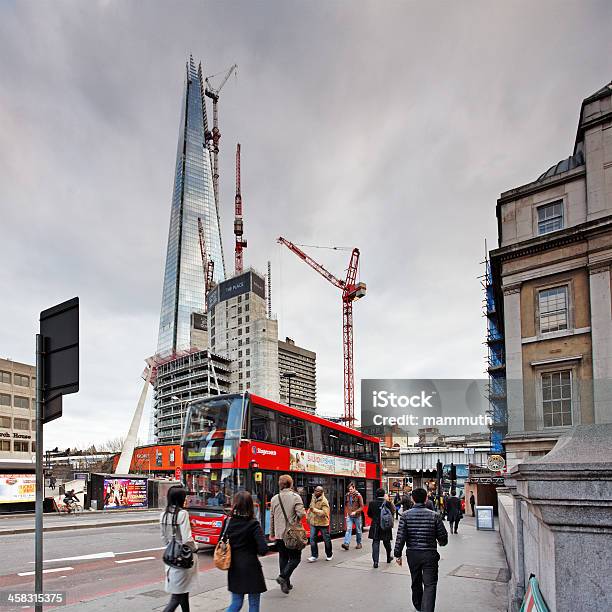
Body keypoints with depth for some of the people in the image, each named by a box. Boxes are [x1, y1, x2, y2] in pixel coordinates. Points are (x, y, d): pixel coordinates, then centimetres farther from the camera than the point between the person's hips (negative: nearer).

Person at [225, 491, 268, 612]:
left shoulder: (229, 522, -4)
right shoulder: (253, 525, -16)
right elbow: (263, 549, -20)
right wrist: (253, 549, 1)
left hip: (234, 569, 4)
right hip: (251, 568, -4)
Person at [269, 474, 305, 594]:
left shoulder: (274, 499, 4)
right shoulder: (295, 497, -10)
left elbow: (272, 518, 10)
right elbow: (301, 513, -20)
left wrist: (272, 533, 19)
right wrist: (295, 521, 0)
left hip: (279, 534, 5)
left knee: (283, 557, 16)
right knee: (295, 558, 5)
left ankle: (286, 583, 19)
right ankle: (283, 577, -13)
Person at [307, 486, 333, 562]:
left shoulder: (324, 501, -18)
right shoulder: (313, 498, 4)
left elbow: (325, 513, -26)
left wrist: (315, 510, -31)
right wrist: (309, 516, 19)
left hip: (322, 523, -5)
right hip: (313, 522, 6)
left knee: (326, 539, 9)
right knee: (312, 539, -2)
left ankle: (329, 555, 29)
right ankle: (314, 556, 7)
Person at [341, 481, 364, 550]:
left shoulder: (358, 495, -9)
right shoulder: (347, 495, 4)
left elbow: (361, 507, -9)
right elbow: (346, 506, 16)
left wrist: (355, 512, -19)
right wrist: (346, 515, 13)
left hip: (357, 516, -2)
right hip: (349, 516, 2)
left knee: (358, 530, 9)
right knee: (348, 529, -10)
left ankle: (359, 543, 24)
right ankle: (346, 543, -19)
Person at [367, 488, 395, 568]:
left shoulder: (372, 503, -4)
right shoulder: (387, 503, -11)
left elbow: (369, 514, 6)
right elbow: (392, 512, -4)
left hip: (375, 526, 0)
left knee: (375, 542, 1)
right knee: (386, 542, 18)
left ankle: (375, 561, -9)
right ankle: (388, 557, 37)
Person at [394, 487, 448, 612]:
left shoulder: (405, 515, -6)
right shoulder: (434, 515, -7)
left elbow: (400, 537, -9)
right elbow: (443, 537, -2)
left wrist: (398, 554, 0)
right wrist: (441, 542, 21)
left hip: (412, 554, 2)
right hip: (430, 554, -2)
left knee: (416, 583, 21)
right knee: (430, 585, 0)